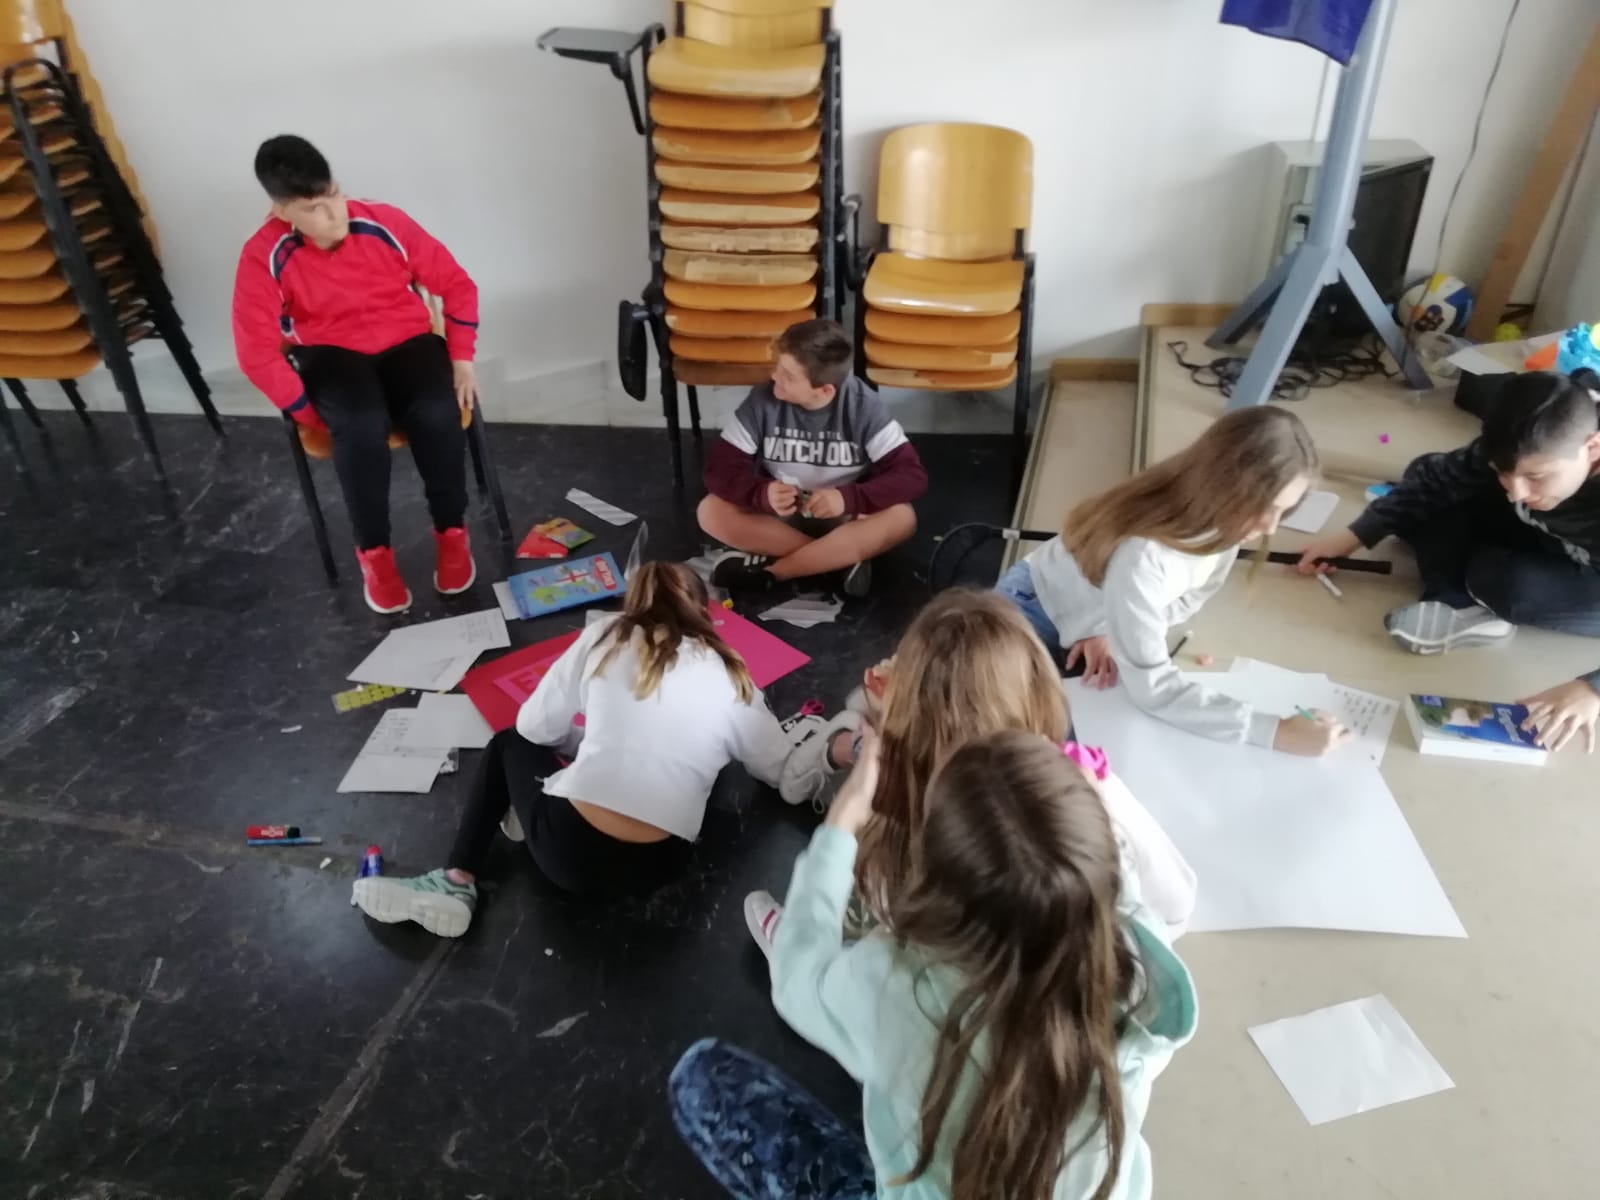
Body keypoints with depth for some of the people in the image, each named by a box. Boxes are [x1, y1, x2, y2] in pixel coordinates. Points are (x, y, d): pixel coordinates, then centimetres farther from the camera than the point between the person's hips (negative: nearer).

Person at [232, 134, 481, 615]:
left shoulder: (385, 223, -11)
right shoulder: (265, 257, -13)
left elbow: (457, 284, 0)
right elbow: (257, 352, -12)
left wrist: (462, 358, -7)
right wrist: (313, 415, -17)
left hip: (406, 343, 1)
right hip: (332, 355, -1)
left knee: (437, 414, -33)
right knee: (361, 426, -35)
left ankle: (451, 531, -8)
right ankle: (374, 550, -12)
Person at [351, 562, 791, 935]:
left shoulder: (604, 637, 6)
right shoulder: (731, 678, 8)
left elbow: (534, 727, 10)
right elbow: (782, 772, 15)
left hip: (570, 849, -2)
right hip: (655, 868, 2)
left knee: (508, 744, 28)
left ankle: (456, 884, 13)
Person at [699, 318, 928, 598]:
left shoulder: (863, 406, -18)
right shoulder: (763, 400, -16)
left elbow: (912, 474, -21)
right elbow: (720, 468, -16)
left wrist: (848, 498, -37)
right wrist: (762, 494, -37)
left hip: (842, 517, -1)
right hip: (778, 513, 1)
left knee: (902, 518, -30)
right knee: (711, 511, -25)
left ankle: (767, 571, -24)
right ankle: (841, 558, -24)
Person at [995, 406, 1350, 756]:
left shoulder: (1223, 519, -21)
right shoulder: (1141, 554, -43)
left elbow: (1187, 596, -5)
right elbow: (1151, 687, -40)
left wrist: (1108, 632, -23)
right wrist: (1276, 730, -43)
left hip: (1097, 626, 7)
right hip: (1035, 614, -6)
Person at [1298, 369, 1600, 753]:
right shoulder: (1520, 451, -25)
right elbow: (1438, 476, -9)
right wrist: (1353, 536, -13)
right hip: (1546, 540, 6)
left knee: (1510, 584, -38)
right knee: (1429, 486, -13)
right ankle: (1461, 608, -22)